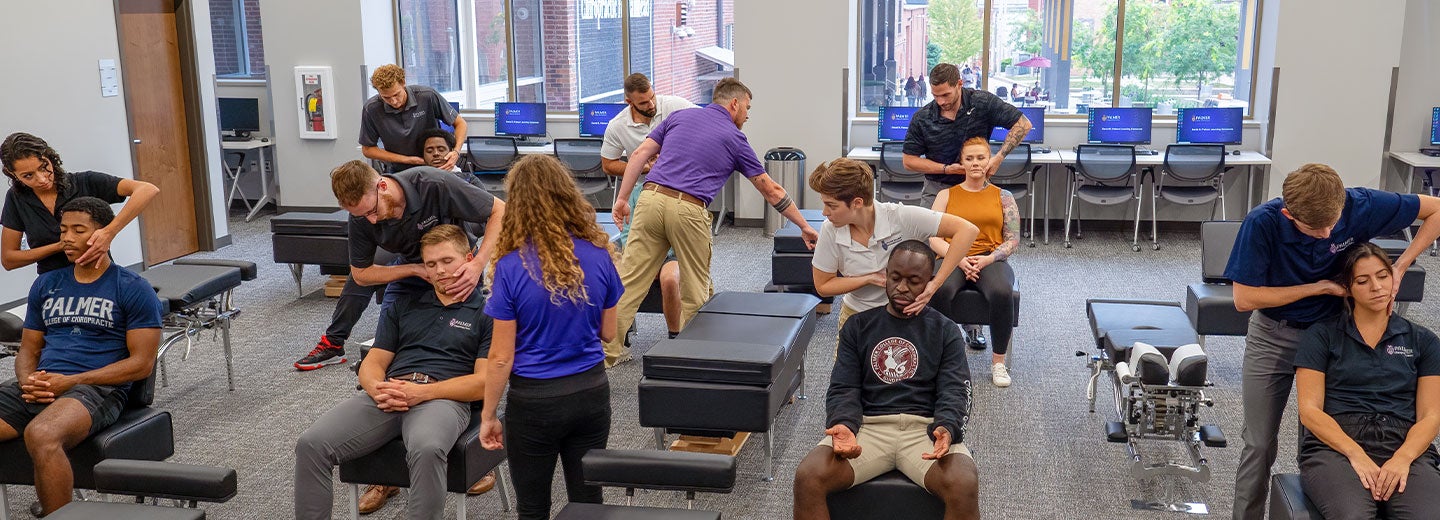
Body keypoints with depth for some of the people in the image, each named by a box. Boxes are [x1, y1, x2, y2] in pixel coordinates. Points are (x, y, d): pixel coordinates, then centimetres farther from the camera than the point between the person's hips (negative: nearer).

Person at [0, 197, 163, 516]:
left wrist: (70, 382, -13)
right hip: (38, 388, 6)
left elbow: (142, 363, -4)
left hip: (99, 389, -6)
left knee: (41, 435, -37)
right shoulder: (46, 285, 20)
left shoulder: (133, 289, 2)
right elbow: (29, 348, 23)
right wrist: (28, 381, -2)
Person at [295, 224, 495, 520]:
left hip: (444, 398, -4)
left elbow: (484, 383, -1)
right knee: (311, 444, -19)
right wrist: (378, 388, -7)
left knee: (426, 450, -39)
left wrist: (421, 392, -14)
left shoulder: (486, 313, 9)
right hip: (388, 397, 5)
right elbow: (372, 363, 19)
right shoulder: (404, 307, 25)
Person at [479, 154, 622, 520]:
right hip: (591, 392, 3)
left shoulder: (512, 266, -16)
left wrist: (488, 415, -1)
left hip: (534, 400, -3)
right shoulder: (597, 254, -6)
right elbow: (608, 333, 5)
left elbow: (501, 357, -12)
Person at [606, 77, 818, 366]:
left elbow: (640, 154, 11)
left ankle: (609, 350, 9)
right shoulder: (734, 139, 12)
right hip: (688, 211, -4)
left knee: (630, 278, 6)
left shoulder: (680, 116, 20)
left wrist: (622, 198, 13)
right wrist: (804, 227, 22)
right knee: (695, 291, 12)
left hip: (651, 198, 4)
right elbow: (771, 192, 15)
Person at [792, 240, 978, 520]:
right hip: (868, 425, 1)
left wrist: (947, 428, -23)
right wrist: (843, 425, -18)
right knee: (807, 477, -28)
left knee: (965, 485, -33)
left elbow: (954, 392, 2)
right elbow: (844, 389, 6)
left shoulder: (946, 331, 12)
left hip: (925, 427, -1)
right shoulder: (857, 326, 15)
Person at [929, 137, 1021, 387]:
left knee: (1002, 292, -36)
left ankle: (998, 361, -20)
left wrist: (988, 259, -11)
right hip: (952, 259, 0)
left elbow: (1013, 240, 9)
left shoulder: (1003, 197, 17)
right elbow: (934, 238, 5)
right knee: (939, 291, -37)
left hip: (991, 260, 0)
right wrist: (959, 259, -14)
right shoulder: (946, 195, 16)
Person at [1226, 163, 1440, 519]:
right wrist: (1319, 288, -21)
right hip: (1273, 336, -1)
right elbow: (1244, 299, -20)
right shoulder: (1262, 223, -26)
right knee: (1259, 443, 5)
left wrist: (1401, 266, -16)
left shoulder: (1361, 206, -22)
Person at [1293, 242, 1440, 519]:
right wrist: (1356, 454, -15)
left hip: (1404, 446, 2)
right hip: (1335, 444, -1)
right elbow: (1309, 410, 2)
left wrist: (1403, 459, -12)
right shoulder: (1321, 336, 11)